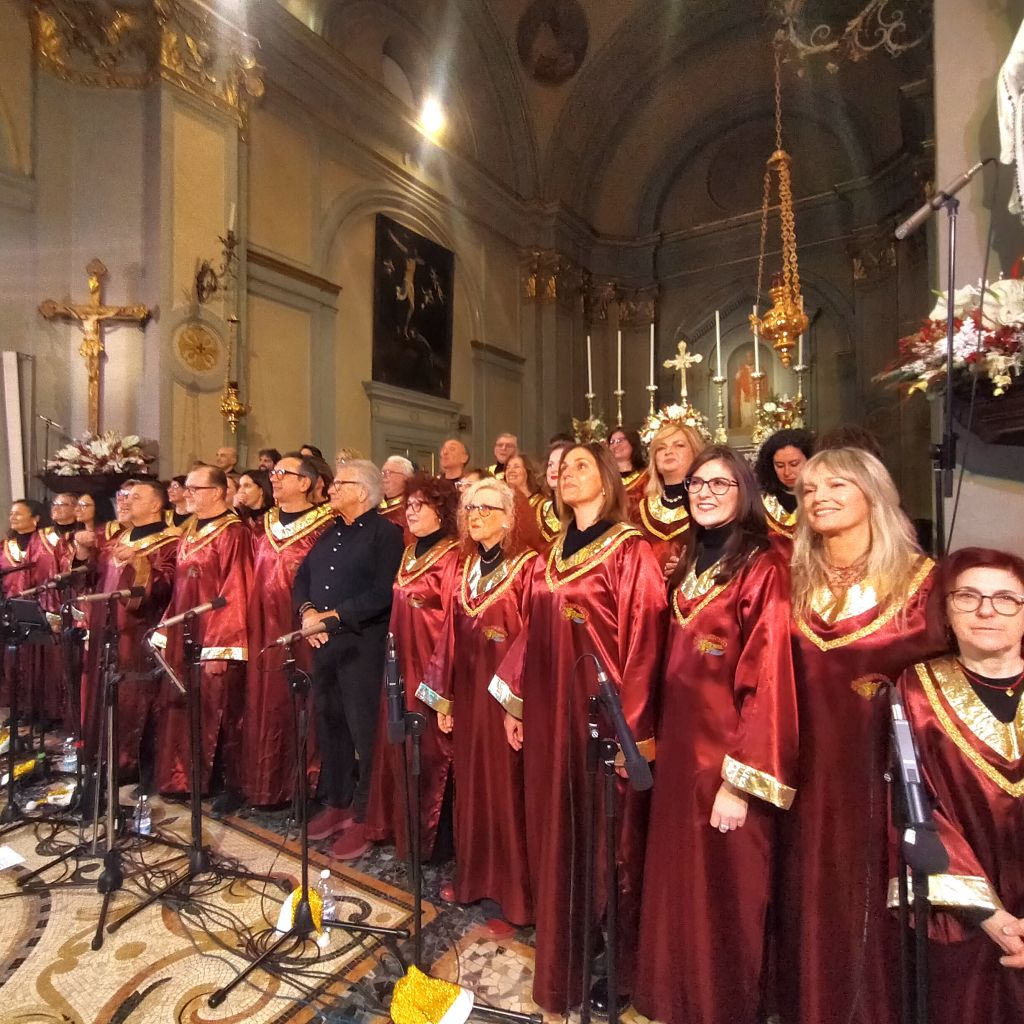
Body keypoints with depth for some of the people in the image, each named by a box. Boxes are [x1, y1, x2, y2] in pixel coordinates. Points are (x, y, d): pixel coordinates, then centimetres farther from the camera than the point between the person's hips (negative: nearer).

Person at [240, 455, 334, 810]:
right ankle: (266, 785, 26)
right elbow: (253, 577, 17)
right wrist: (249, 620, 10)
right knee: (265, 706, 12)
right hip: (265, 630, 6)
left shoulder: (325, 525, -8)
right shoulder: (265, 525, 13)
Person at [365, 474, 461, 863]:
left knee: (430, 746, 3)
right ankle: (402, 825, 32)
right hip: (401, 662, 8)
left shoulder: (452, 556, -13)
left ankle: (433, 835, 19)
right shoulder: (409, 553, 12)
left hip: (431, 662, -8)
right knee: (399, 744, 15)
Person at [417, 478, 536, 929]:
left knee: (505, 789, 6)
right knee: (470, 788, 18)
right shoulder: (466, 567, 7)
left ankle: (513, 896, 25)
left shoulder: (526, 567, -12)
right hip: (466, 693, 6)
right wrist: (442, 697, 7)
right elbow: (451, 635, 7)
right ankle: (473, 878, 37)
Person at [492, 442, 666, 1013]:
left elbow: (643, 639, -15)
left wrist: (637, 726, -17)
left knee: (605, 838, 8)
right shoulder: (553, 554, 10)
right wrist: (515, 700, 11)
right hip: (551, 708, 7)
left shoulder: (631, 551, -10)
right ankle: (564, 961, 39)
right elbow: (536, 633, 11)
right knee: (557, 836, 18)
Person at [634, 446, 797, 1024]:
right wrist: (656, 738, 12)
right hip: (680, 745, 7)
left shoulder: (765, 569, -14)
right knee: (680, 886, 20)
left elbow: (770, 679, -18)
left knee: (725, 897, 10)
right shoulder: (690, 565, 9)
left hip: (727, 752, -7)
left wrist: (741, 781, -19)